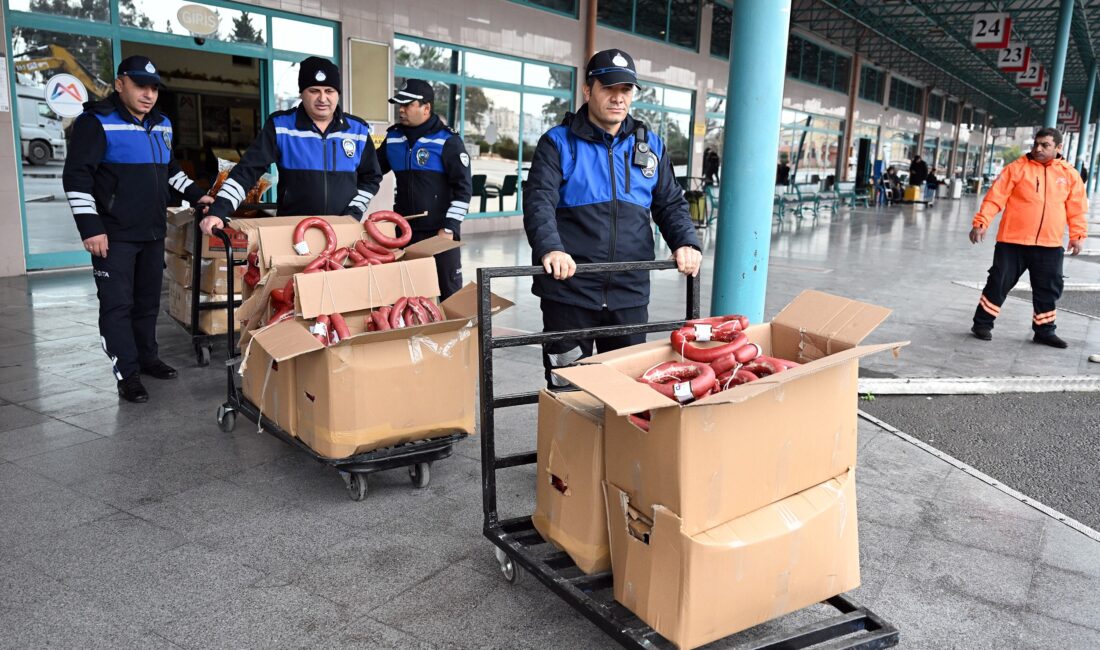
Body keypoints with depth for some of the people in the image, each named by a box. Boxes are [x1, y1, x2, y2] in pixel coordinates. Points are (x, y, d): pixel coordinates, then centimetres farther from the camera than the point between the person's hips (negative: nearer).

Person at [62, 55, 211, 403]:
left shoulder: (161, 125, 12)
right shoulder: (96, 123, -10)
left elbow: (170, 170, 26)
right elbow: (76, 177, -14)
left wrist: (196, 195, 12)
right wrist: (90, 227, -19)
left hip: (152, 232, 7)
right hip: (114, 235, -7)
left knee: (149, 300, 14)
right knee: (117, 304, -4)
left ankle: (147, 357, 28)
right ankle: (127, 374, 2)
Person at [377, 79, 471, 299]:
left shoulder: (447, 140, -8)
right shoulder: (393, 137, 8)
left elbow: (464, 187, -10)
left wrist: (450, 227, -14)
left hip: (440, 232, -5)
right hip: (405, 231, 5)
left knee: (449, 292, 4)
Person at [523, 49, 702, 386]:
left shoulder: (650, 145, 13)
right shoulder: (558, 142, 0)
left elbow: (670, 204, 14)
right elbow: (539, 202, -12)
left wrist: (686, 243, -6)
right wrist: (549, 248, -31)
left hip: (631, 294, 4)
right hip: (569, 290, -3)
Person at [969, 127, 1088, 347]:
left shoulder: (1069, 174, 6)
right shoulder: (1017, 167, -4)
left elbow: (1077, 208, 10)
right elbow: (995, 197, -8)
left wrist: (1077, 235, 3)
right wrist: (981, 223, -17)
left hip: (1050, 245, 3)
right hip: (1012, 241, -3)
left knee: (1049, 288, 9)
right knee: (999, 282, 1)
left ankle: (1044, 330, 22)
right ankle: (982, 324, 13)